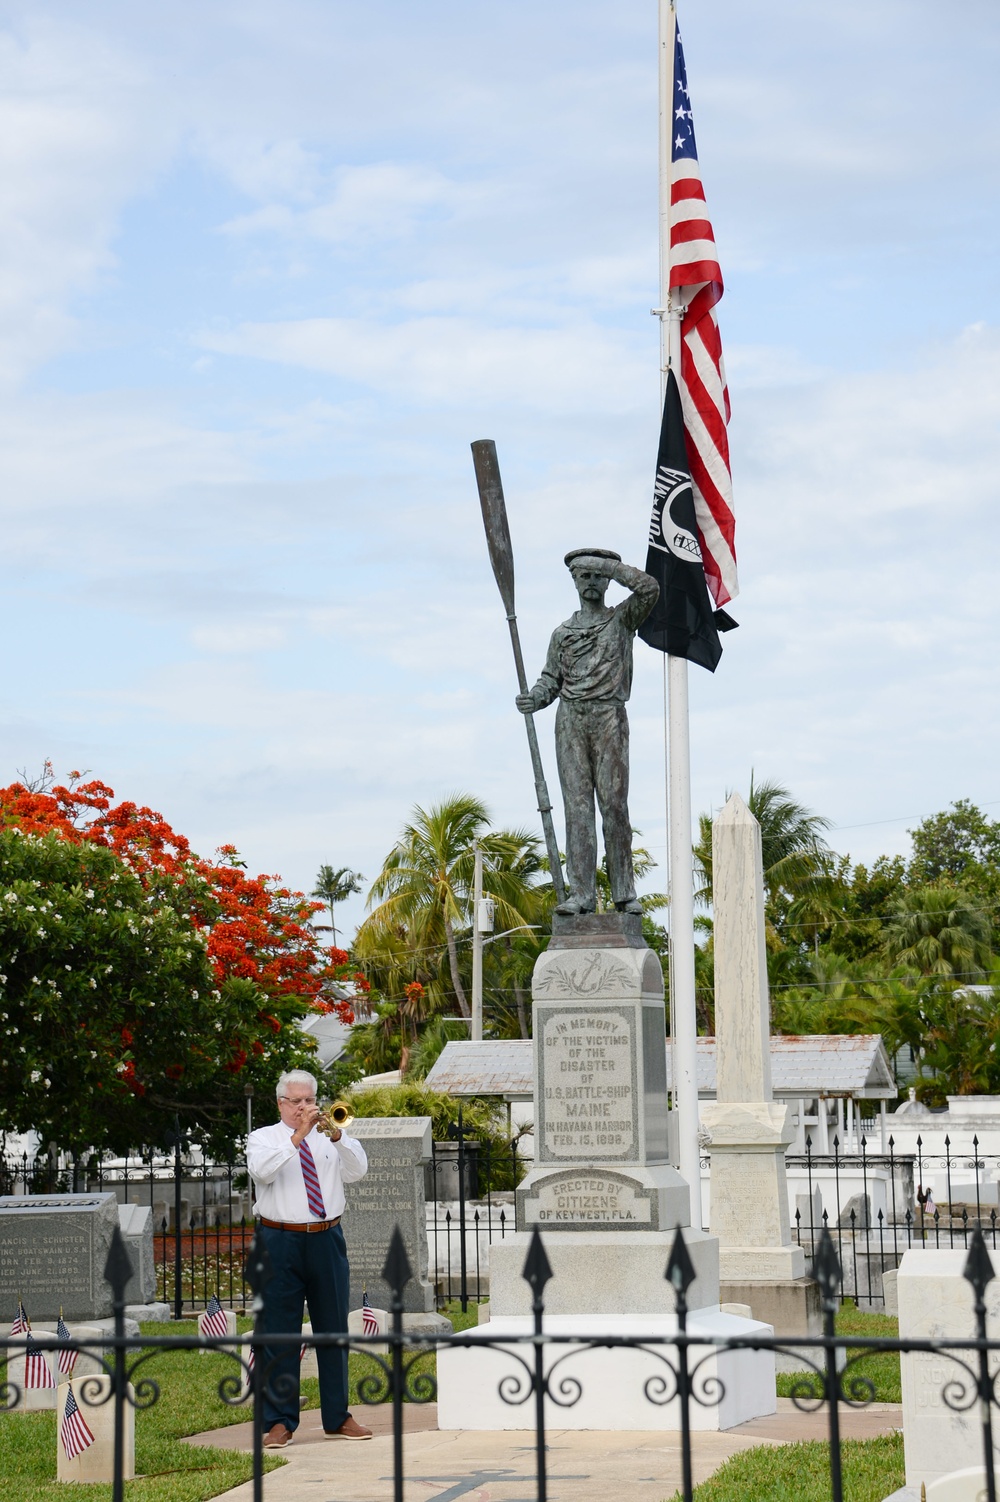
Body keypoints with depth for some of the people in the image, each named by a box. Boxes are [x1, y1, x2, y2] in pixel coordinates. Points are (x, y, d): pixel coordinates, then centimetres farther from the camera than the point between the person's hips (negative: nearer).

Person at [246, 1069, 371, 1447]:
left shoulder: (329, 1139, 14)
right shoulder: (262, 1138, 6)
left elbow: (357, 1171, -1)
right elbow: (262, 1170, -15)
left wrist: (336, 1135, -16)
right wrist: (299, 1135, -22)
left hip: (326, 1241, 3)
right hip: (281, 1242, -3)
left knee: (333, 1329, 7)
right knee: (279, 1332, -3)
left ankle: (338, 1418, 16)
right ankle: (279, 1421, 3)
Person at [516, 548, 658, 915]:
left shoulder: (622, 619, 12)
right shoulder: (562, 633, 20)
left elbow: (649, 588, -5)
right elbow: (551, 680, 16)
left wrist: (606, 566, -2)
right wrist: (533, 698, -5)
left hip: (609, 717, -2)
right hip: (570, 719, 3)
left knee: (614, 804, -6)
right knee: (577, 806, -3)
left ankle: (623, 891, -3)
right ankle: (582, 893, -7)